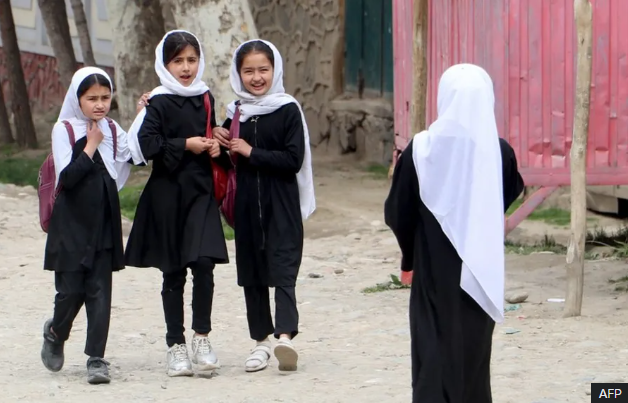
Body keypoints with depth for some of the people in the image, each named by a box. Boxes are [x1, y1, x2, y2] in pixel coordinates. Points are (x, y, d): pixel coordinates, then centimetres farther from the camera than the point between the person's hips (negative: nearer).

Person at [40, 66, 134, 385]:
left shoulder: (113, 131, 9)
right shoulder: (64, 130, -5)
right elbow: (67, 177, -15)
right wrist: (91, 146, -12)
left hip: (104, 223, 3)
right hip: (72, 224, -3)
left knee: (100, 292, -1)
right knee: (71, 291, 0)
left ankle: (96, 358, 1)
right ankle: (55, 333, 30)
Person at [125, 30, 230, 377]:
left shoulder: (205, 98, 10)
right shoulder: (159, 103, -6)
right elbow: (147, 145, -15)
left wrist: (216, 147, 4)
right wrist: (185, 145, -14)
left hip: (201, 192, 3)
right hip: (168, 194, -3)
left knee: (204, 263, -11)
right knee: (174, 273, 4)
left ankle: (202, 337, 1)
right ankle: (175, 345, 12)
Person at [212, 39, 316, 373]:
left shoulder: (288, 110, -5)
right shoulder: (236, 113, 11)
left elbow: (293, 160, -13)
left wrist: (250, 152, -14)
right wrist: (224, 144, -1)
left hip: (281, 204, -5)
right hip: (246, 204, 5)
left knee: (282, 270, -13)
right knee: (251, 273, 8)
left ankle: (285, 335, -25)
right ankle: (261, 340, 16)